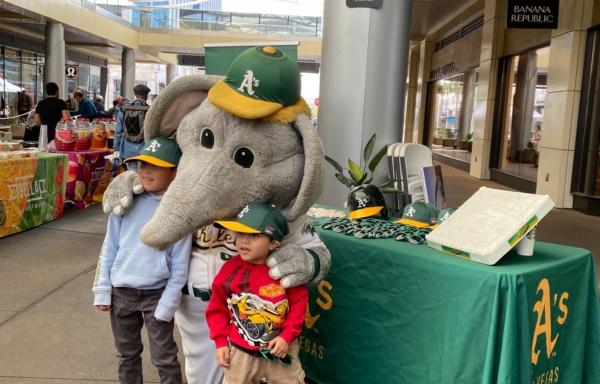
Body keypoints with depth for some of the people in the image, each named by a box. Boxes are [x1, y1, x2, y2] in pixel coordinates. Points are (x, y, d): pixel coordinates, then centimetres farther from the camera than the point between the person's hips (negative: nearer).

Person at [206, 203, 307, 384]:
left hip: (280, 347, -1)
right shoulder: (230, 270, -12)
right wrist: (221, 341, -3)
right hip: (240, 351, 1)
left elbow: (299, 303, -6)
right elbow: (217, 308, -2)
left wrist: (287, 336, -12)